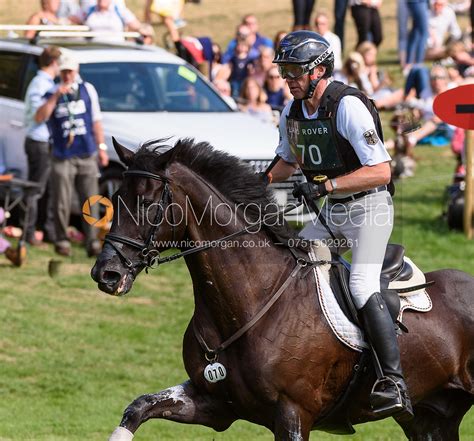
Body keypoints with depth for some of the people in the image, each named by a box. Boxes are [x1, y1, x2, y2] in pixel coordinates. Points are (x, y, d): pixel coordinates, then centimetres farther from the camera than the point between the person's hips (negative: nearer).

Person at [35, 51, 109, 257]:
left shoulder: (87, 90, 10)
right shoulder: (52, 93, 3)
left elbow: (96, 121, 15)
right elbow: (40, 117, -14)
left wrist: (101, 147, 11)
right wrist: (55, 96, -21)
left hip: (87, 155, 2)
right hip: (63, 157, -2)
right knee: (62, 203, -2)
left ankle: (92, 241, 0)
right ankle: (62, 241, 7)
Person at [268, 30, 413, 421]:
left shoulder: (349, 106, -20)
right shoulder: (292, 114, 4)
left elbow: (380, 171, -26)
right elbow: (288, 162, 24)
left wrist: (323, 186, -30)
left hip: (369, 207, -9)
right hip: (331, 213, 9)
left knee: (362, 286, -24)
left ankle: (396, 384, -28)